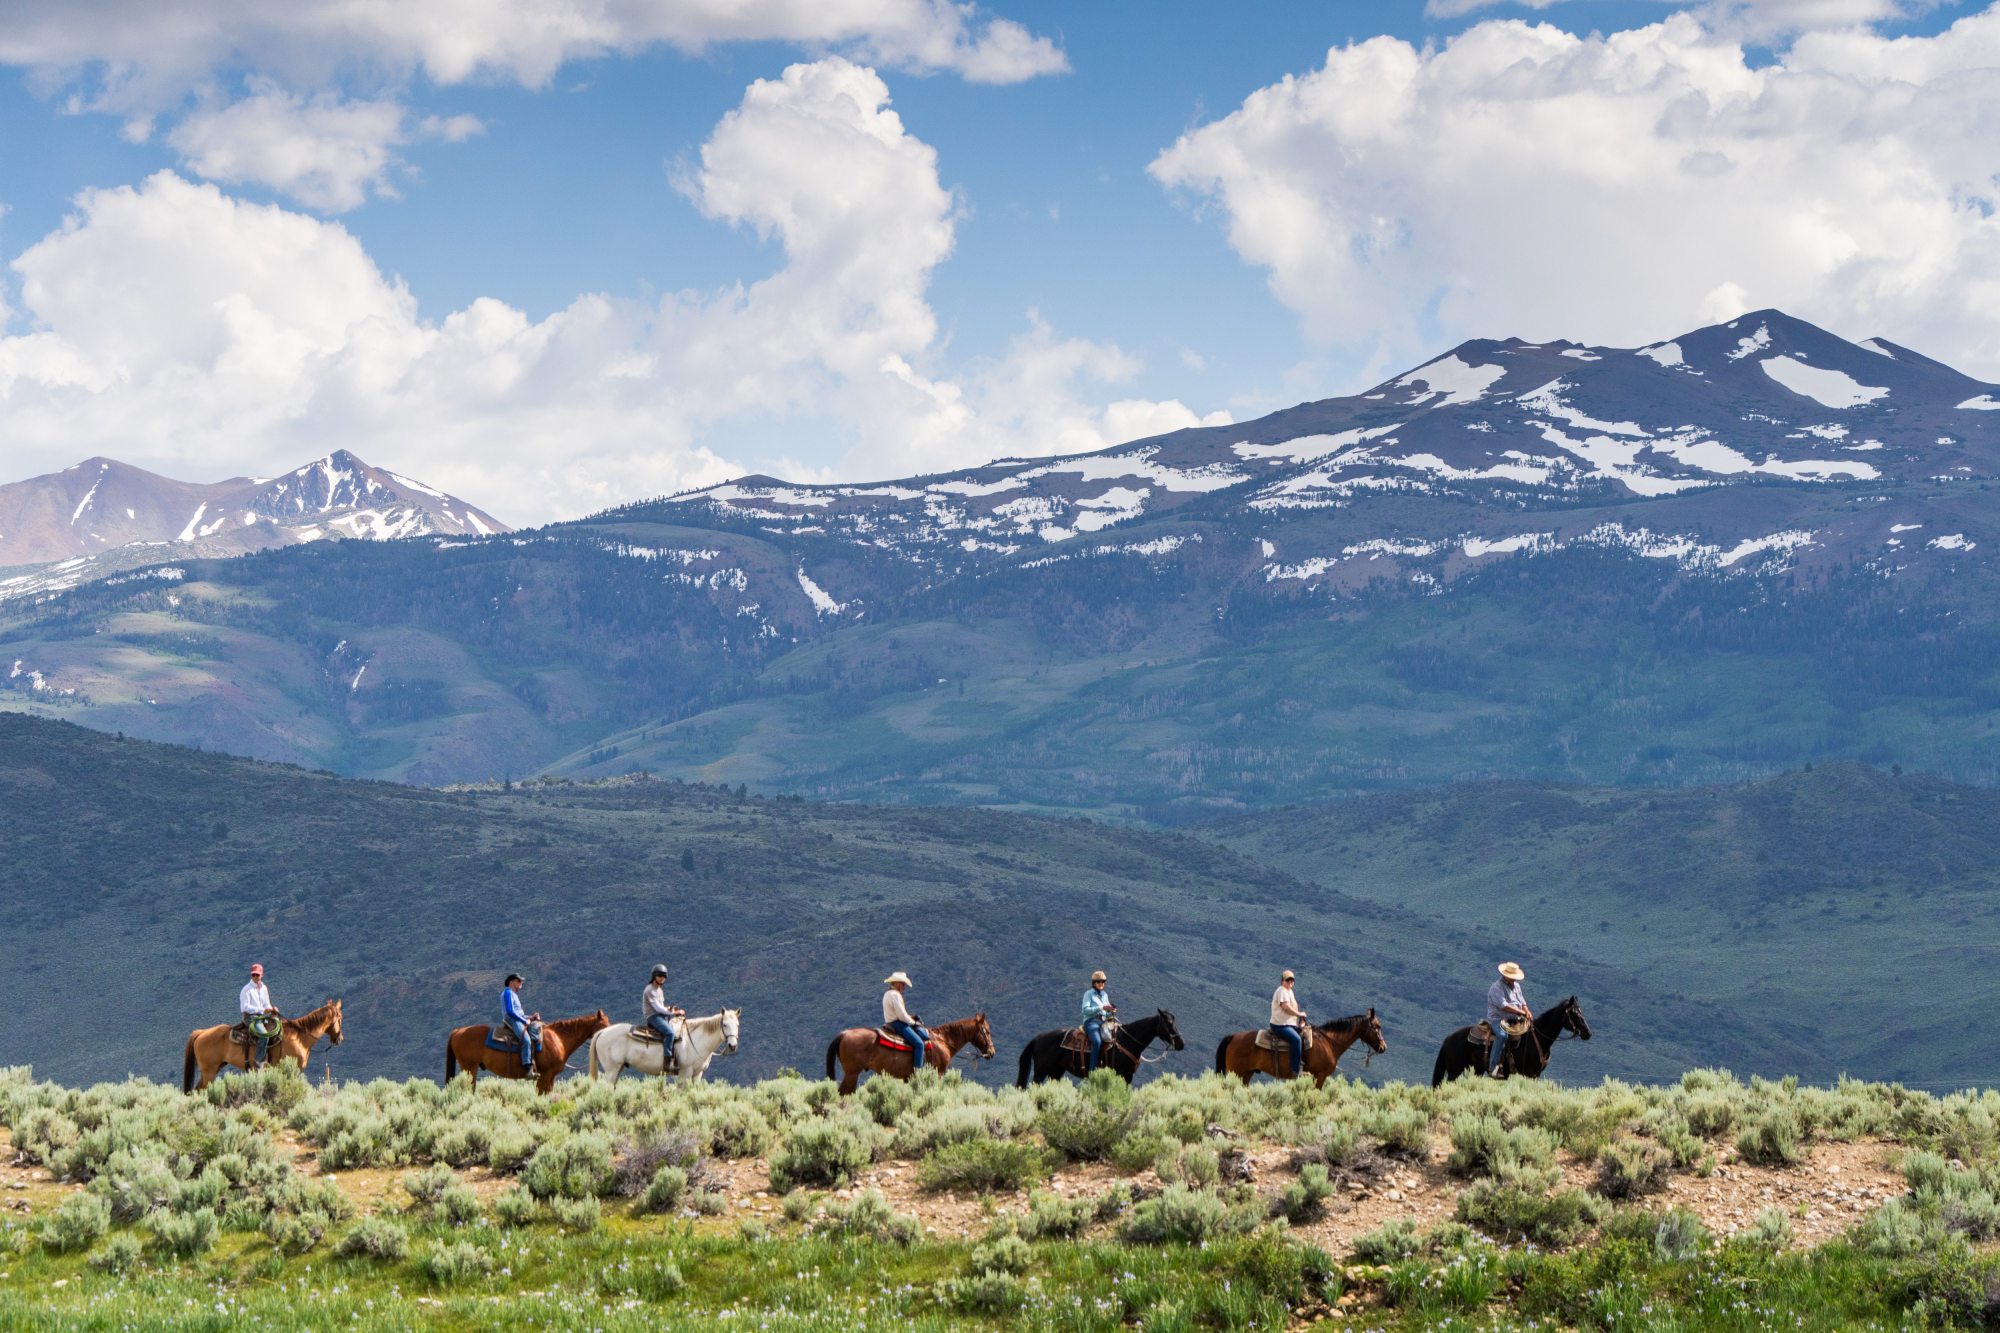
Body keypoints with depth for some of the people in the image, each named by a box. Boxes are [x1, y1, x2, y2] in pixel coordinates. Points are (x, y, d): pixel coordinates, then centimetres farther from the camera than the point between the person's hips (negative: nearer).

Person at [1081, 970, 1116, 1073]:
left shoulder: (1105, 995, 22)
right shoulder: (1088, 994, 5)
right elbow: (1085, 1010, -8)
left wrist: (1111, 1012, -1)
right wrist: (1101, 1008, -16)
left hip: (1103, 1022, 6)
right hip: (1091, 1021, -6)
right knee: (1097, 1042, -32)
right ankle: (1092, 1072, -32)